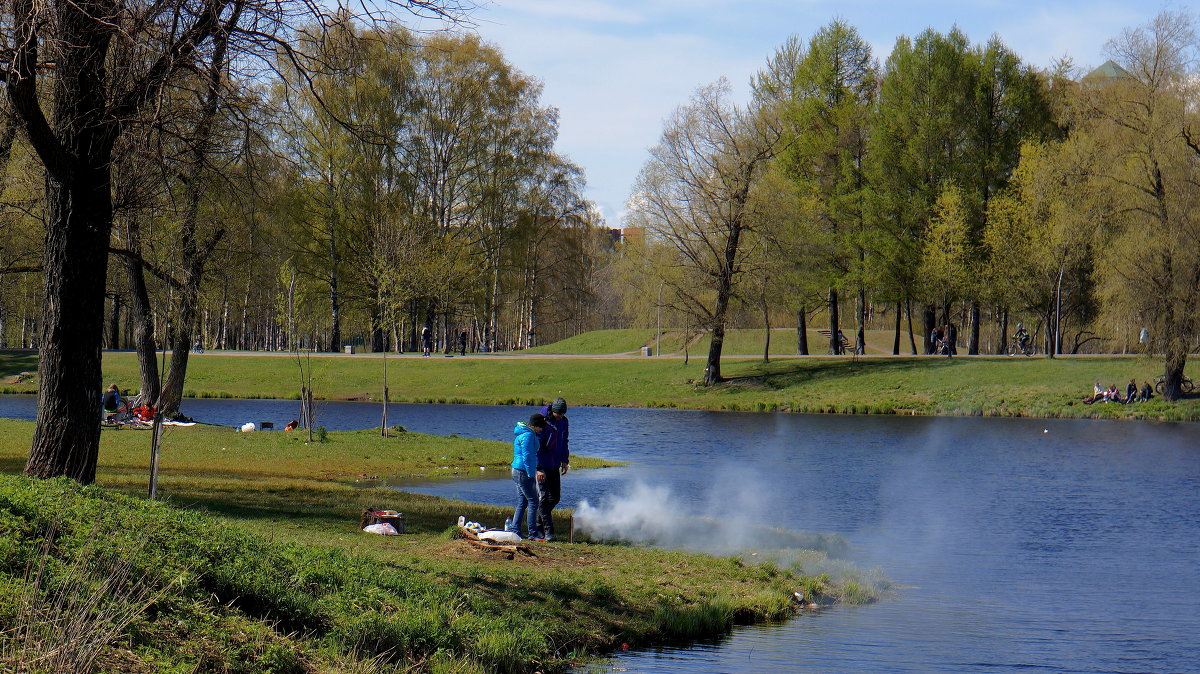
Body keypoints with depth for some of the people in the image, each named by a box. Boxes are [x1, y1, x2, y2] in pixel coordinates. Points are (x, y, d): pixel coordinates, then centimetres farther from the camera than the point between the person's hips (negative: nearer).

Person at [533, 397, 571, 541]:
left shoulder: (564, 422, 4)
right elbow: (536, 446, -17)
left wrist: (565, 461, 10)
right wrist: (539, 469, -21)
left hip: (555, 466, 7)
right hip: (541, 466, -7)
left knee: (555, 497, 8)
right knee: (543, 497, -9)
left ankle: (538, 524, 23)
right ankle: (548, 531, -10)